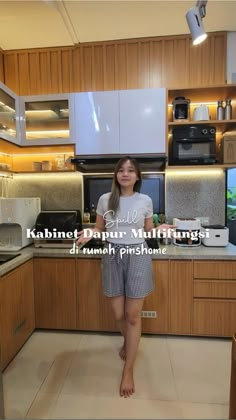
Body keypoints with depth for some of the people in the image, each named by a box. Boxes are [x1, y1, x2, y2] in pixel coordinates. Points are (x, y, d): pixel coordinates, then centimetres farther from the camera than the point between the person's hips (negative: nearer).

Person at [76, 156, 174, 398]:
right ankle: (127, 341, 50)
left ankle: (128, 372, 26)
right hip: (112, 257, 2)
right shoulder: (105, 200, 0)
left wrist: (160, 229, -12)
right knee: (118, 314, 13)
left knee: (133, 315, 5)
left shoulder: (145, 201, -1)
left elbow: (147, 231, 8)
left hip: (138, 257, -1)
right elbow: (99, 228, 7)